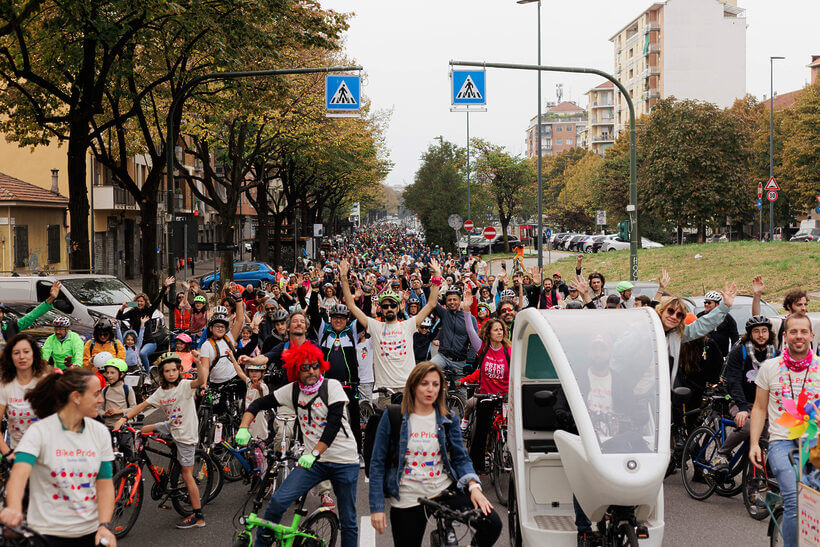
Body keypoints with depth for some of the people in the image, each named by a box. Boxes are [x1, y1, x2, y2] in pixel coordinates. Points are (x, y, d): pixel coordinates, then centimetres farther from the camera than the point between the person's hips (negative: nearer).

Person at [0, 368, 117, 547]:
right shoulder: (39, 431, -11)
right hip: (48, 532, -4)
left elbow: (105, 484, 1)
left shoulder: (100, 432, 2)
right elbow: (19, 473, -26)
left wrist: (104, 525, -13)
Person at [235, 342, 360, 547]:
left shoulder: (332, 386, -9)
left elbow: (334, 423, -19)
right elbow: (258, 404, 7)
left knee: (348, 522, 3)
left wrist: (314, 453, -28)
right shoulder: (292, 391, 2)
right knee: (278, 501, -13)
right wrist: (243, 428, -11)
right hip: (313, 461, 2)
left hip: (344, 462, -2)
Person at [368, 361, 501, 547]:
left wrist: (473, 486, -13)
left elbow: (461, 458, 7)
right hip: (407, 500, -1)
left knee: (492, 524, -18)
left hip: (445, 491, 2)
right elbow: (378, 463, 0)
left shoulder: (448, 419, 5)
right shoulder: (393, 417, -3)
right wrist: (376, 507, -7)